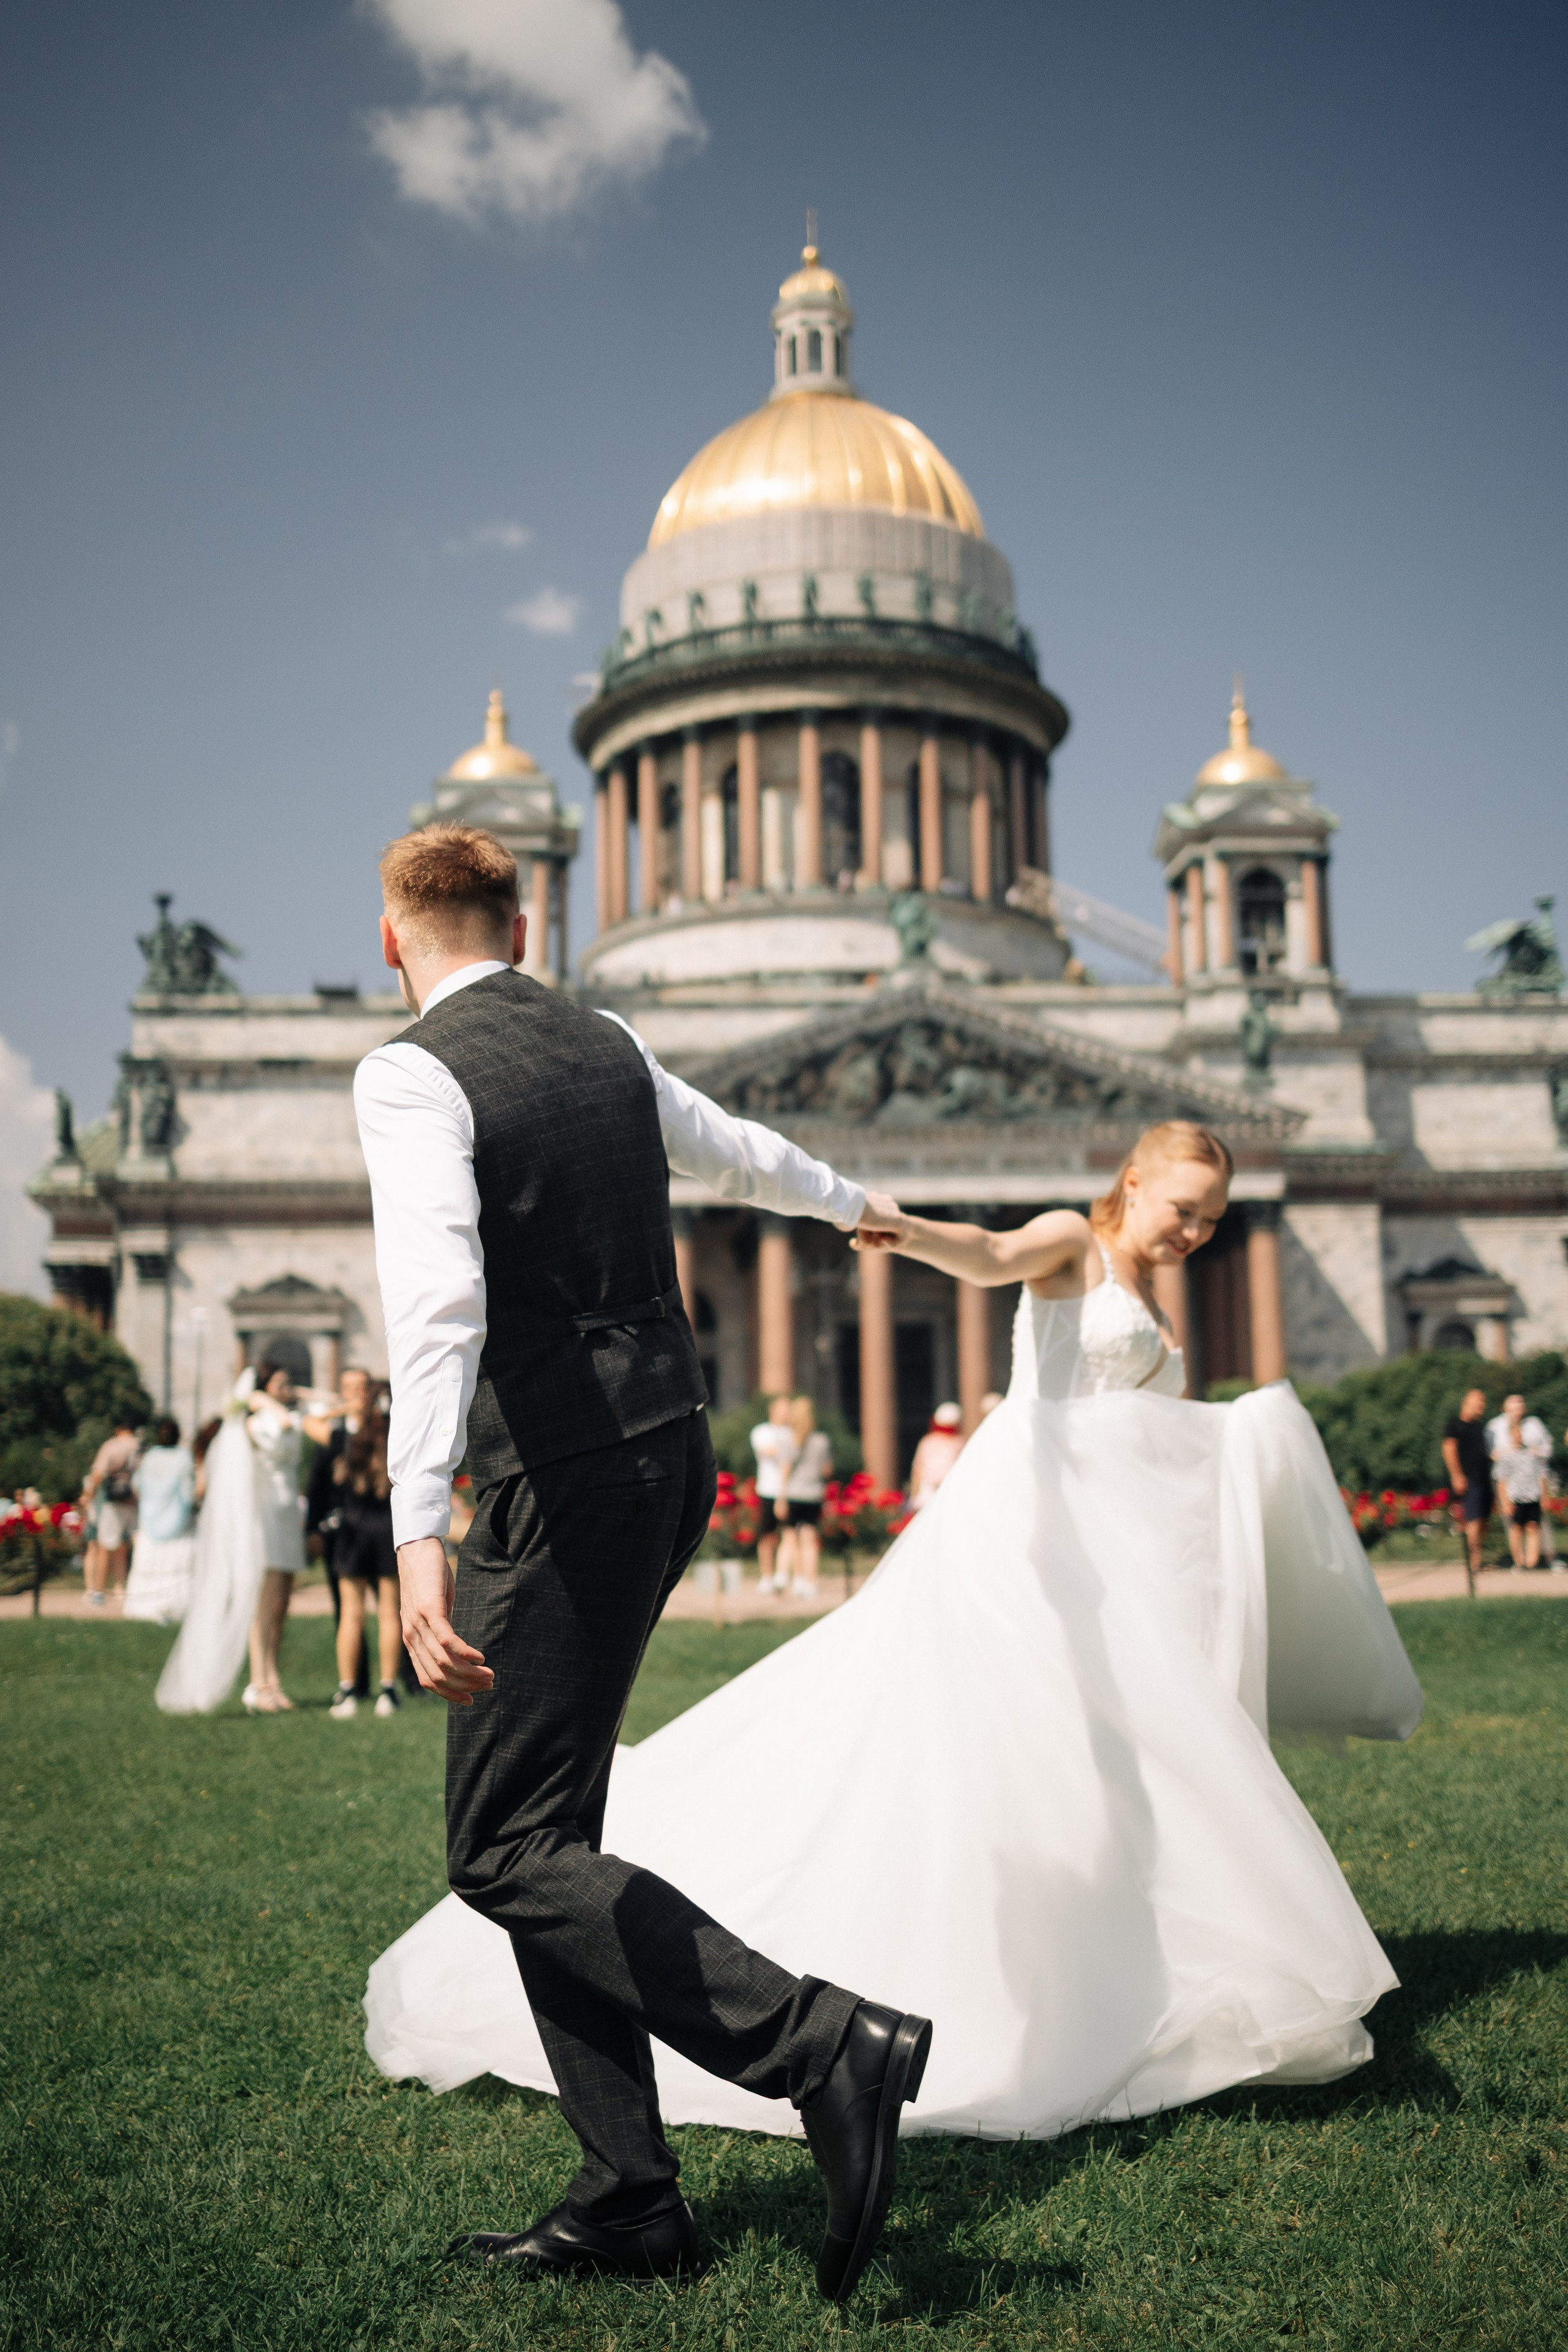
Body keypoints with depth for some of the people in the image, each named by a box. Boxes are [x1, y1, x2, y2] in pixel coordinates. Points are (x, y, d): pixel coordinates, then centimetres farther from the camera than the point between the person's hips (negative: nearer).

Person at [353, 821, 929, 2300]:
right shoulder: (609, 1048, 13)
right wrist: (844, 1201, 52)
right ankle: (628, 2206, 17)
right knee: (545, 1835, 13)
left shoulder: (412, 1075, -10)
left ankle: (824, 2044, -10)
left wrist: (420, 1540, -33)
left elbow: (439, 1302, -25)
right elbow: (736, 1151, 31)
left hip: (560, 1488, -8)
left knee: (509, 1853, -2)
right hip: (668, 1458, 8)